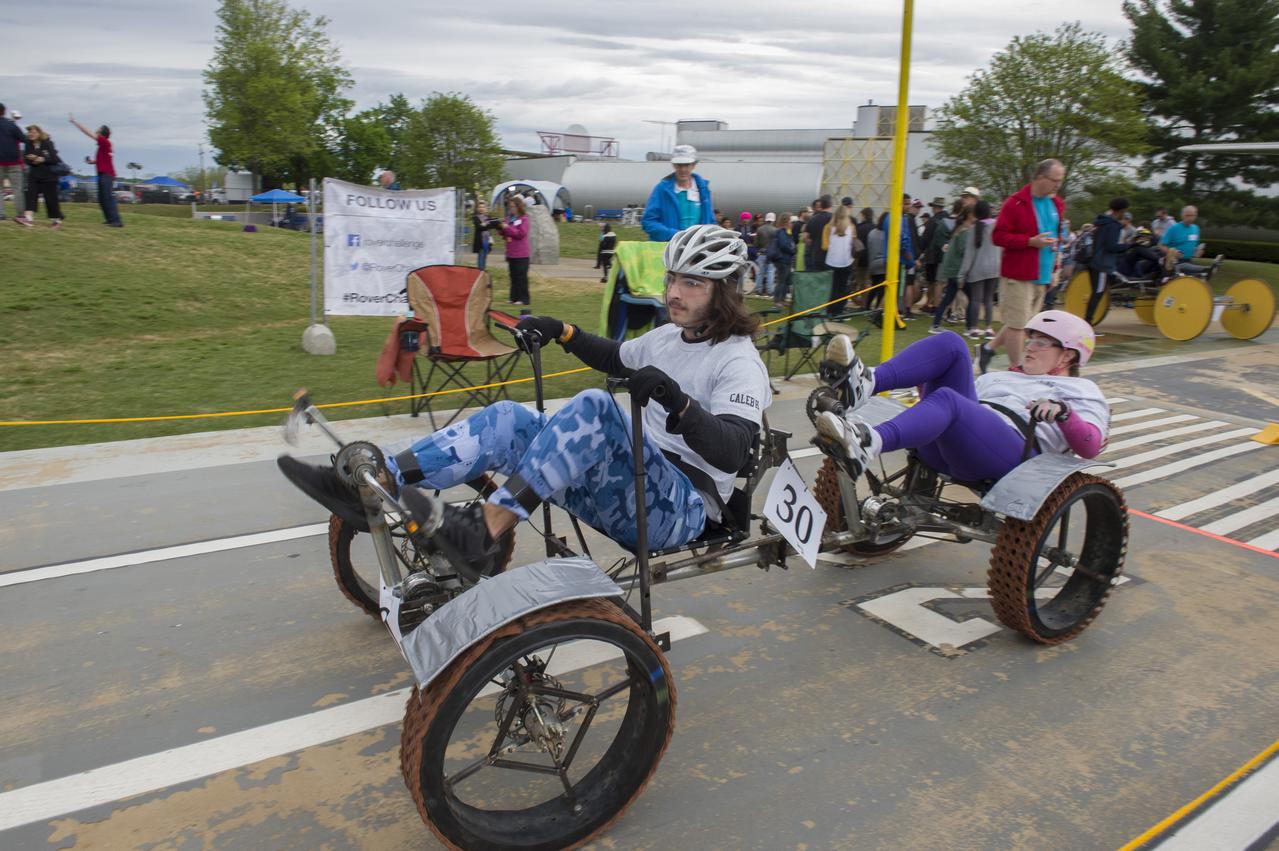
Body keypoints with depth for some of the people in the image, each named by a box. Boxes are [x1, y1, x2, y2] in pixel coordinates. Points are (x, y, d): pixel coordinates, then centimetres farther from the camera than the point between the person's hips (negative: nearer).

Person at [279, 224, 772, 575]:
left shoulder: (738, 360, -8)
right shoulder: (667, 336, 16)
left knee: (594, 407, -34)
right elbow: (615, 358, 36)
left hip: (683, 508, -7)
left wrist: (678, 403, -40)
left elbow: (732, 451, -24)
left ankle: (481, 535, -38)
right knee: (508, 420, -12)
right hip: (626, 495, 7)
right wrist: (562, 332, 20)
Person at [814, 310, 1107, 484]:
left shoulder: (1082, 391, 24)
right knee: (950, 342, -11)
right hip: (941, 448, 5)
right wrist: (923, 380, 18)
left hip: (1008, 451, -5)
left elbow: (1091, 446, 4)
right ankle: (867, 383, -37)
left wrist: (1063, 412, -14)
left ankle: (868, 444, -67)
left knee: (947, 399, -37)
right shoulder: (1002, 377, 41)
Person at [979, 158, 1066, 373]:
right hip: (1018, 274, -7)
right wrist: (1031, 241, -21)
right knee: (1017, 323, -3)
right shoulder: (1016, 202, -10)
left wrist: (1054, 266, 14)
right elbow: (999, 236, -13)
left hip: (1042, 275, 7)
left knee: (1021, 322, 14)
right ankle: (1017, 371, 6)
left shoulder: (1057, 204, 11)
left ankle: (988, 348, 29)